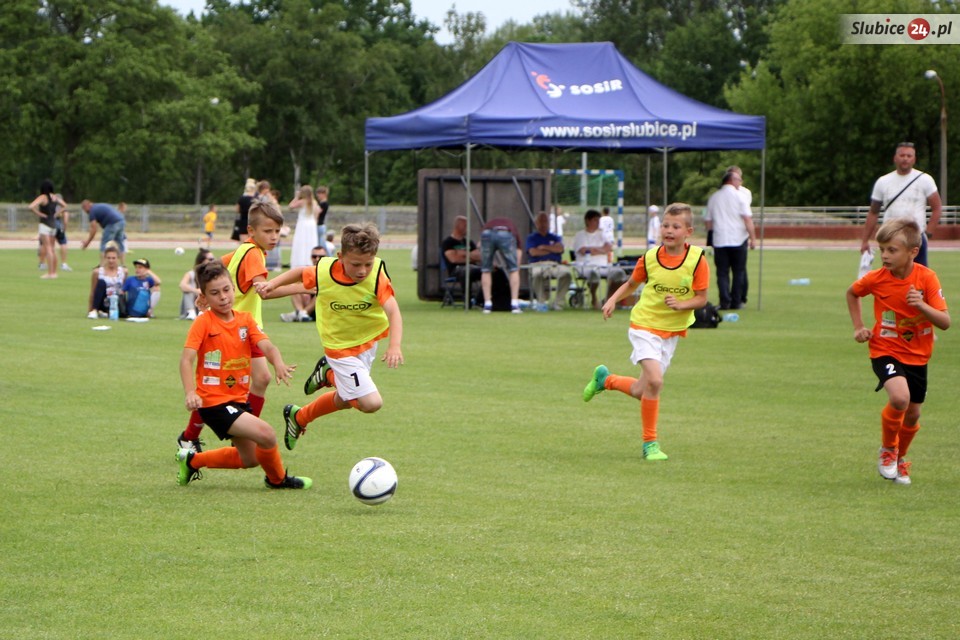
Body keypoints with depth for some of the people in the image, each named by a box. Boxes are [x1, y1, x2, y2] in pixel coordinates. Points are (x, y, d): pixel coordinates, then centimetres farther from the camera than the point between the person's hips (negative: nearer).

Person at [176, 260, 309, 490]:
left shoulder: (245, 319, 3)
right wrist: (190, 393, -38)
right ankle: (277, 479, 7)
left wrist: (278, 363, -36)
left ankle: (192, 460, 36)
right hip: (214, 402, -7)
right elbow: (187, 359, -22)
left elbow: (265, 345, -13)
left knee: (249, 458, 20)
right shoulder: (203, 322, -12)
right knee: (266, 435, -21)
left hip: (239, 399, 7)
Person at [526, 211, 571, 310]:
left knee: (565, 272, -34)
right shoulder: (531, 238, 21)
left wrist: (544, 247, 4)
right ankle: (542, 301, -30)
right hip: (538, 265, -2)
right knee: (537, 274, -41)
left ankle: (558, 302, -29)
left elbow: (560, 248, 4)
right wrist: (551, 250, 6)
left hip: (554, 265, 2)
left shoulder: (555, 238, 26)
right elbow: (533, 252, 2)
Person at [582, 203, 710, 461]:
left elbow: (701, 298, -6)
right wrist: (613, 299, -6)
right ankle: (650, 443, -7)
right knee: (654, 380, -21)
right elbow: (631, 284, 10)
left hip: (673, 330, 2)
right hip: (645, 324, -2)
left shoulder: (697, 260, -10)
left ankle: (605, 380, 39)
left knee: (640, 391, 7)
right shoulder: (650, 258, -7)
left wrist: (681, 304, -24)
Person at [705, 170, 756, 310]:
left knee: (722, 272, 3)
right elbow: (747, 218, -8)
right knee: (738, 272, 7)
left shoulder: (714, 197, 10)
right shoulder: (738, 195, -3)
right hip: (738, 240, -3)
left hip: (719, 240, 3)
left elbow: (708, 221, 13)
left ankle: (725, 302, -10)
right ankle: (736, 302, 5)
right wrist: (753, 238, -4)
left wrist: (710, 237, 25)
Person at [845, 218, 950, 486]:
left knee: (913, 413, 10)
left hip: (917, 356, 2)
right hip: (886, 351, -2)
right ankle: (887, 449, 0)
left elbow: (945, 322, -15)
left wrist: (922, 305, -32)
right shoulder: (877, 278, -13)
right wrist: (859, 327, 3)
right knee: (899, 398, -27)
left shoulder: (926, 278, -15)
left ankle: (899, 459, 39)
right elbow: (851, 293, 11)